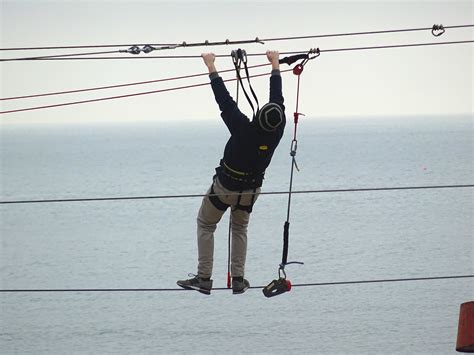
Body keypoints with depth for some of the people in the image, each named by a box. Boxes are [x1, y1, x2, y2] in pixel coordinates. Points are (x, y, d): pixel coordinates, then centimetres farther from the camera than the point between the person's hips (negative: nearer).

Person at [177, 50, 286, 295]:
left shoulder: (243, 128, -32)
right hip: (251, 189, 4)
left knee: (206, 224, 12)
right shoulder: (277, 132, -21)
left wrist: (211, 67, -18)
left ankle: (204, 278, 4)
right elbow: (277, 96, -9)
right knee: (240, 228, 24)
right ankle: (238, 280, 14)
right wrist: (275, 64, 3)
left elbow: (224, 99, -27)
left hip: (225, 185, -4)